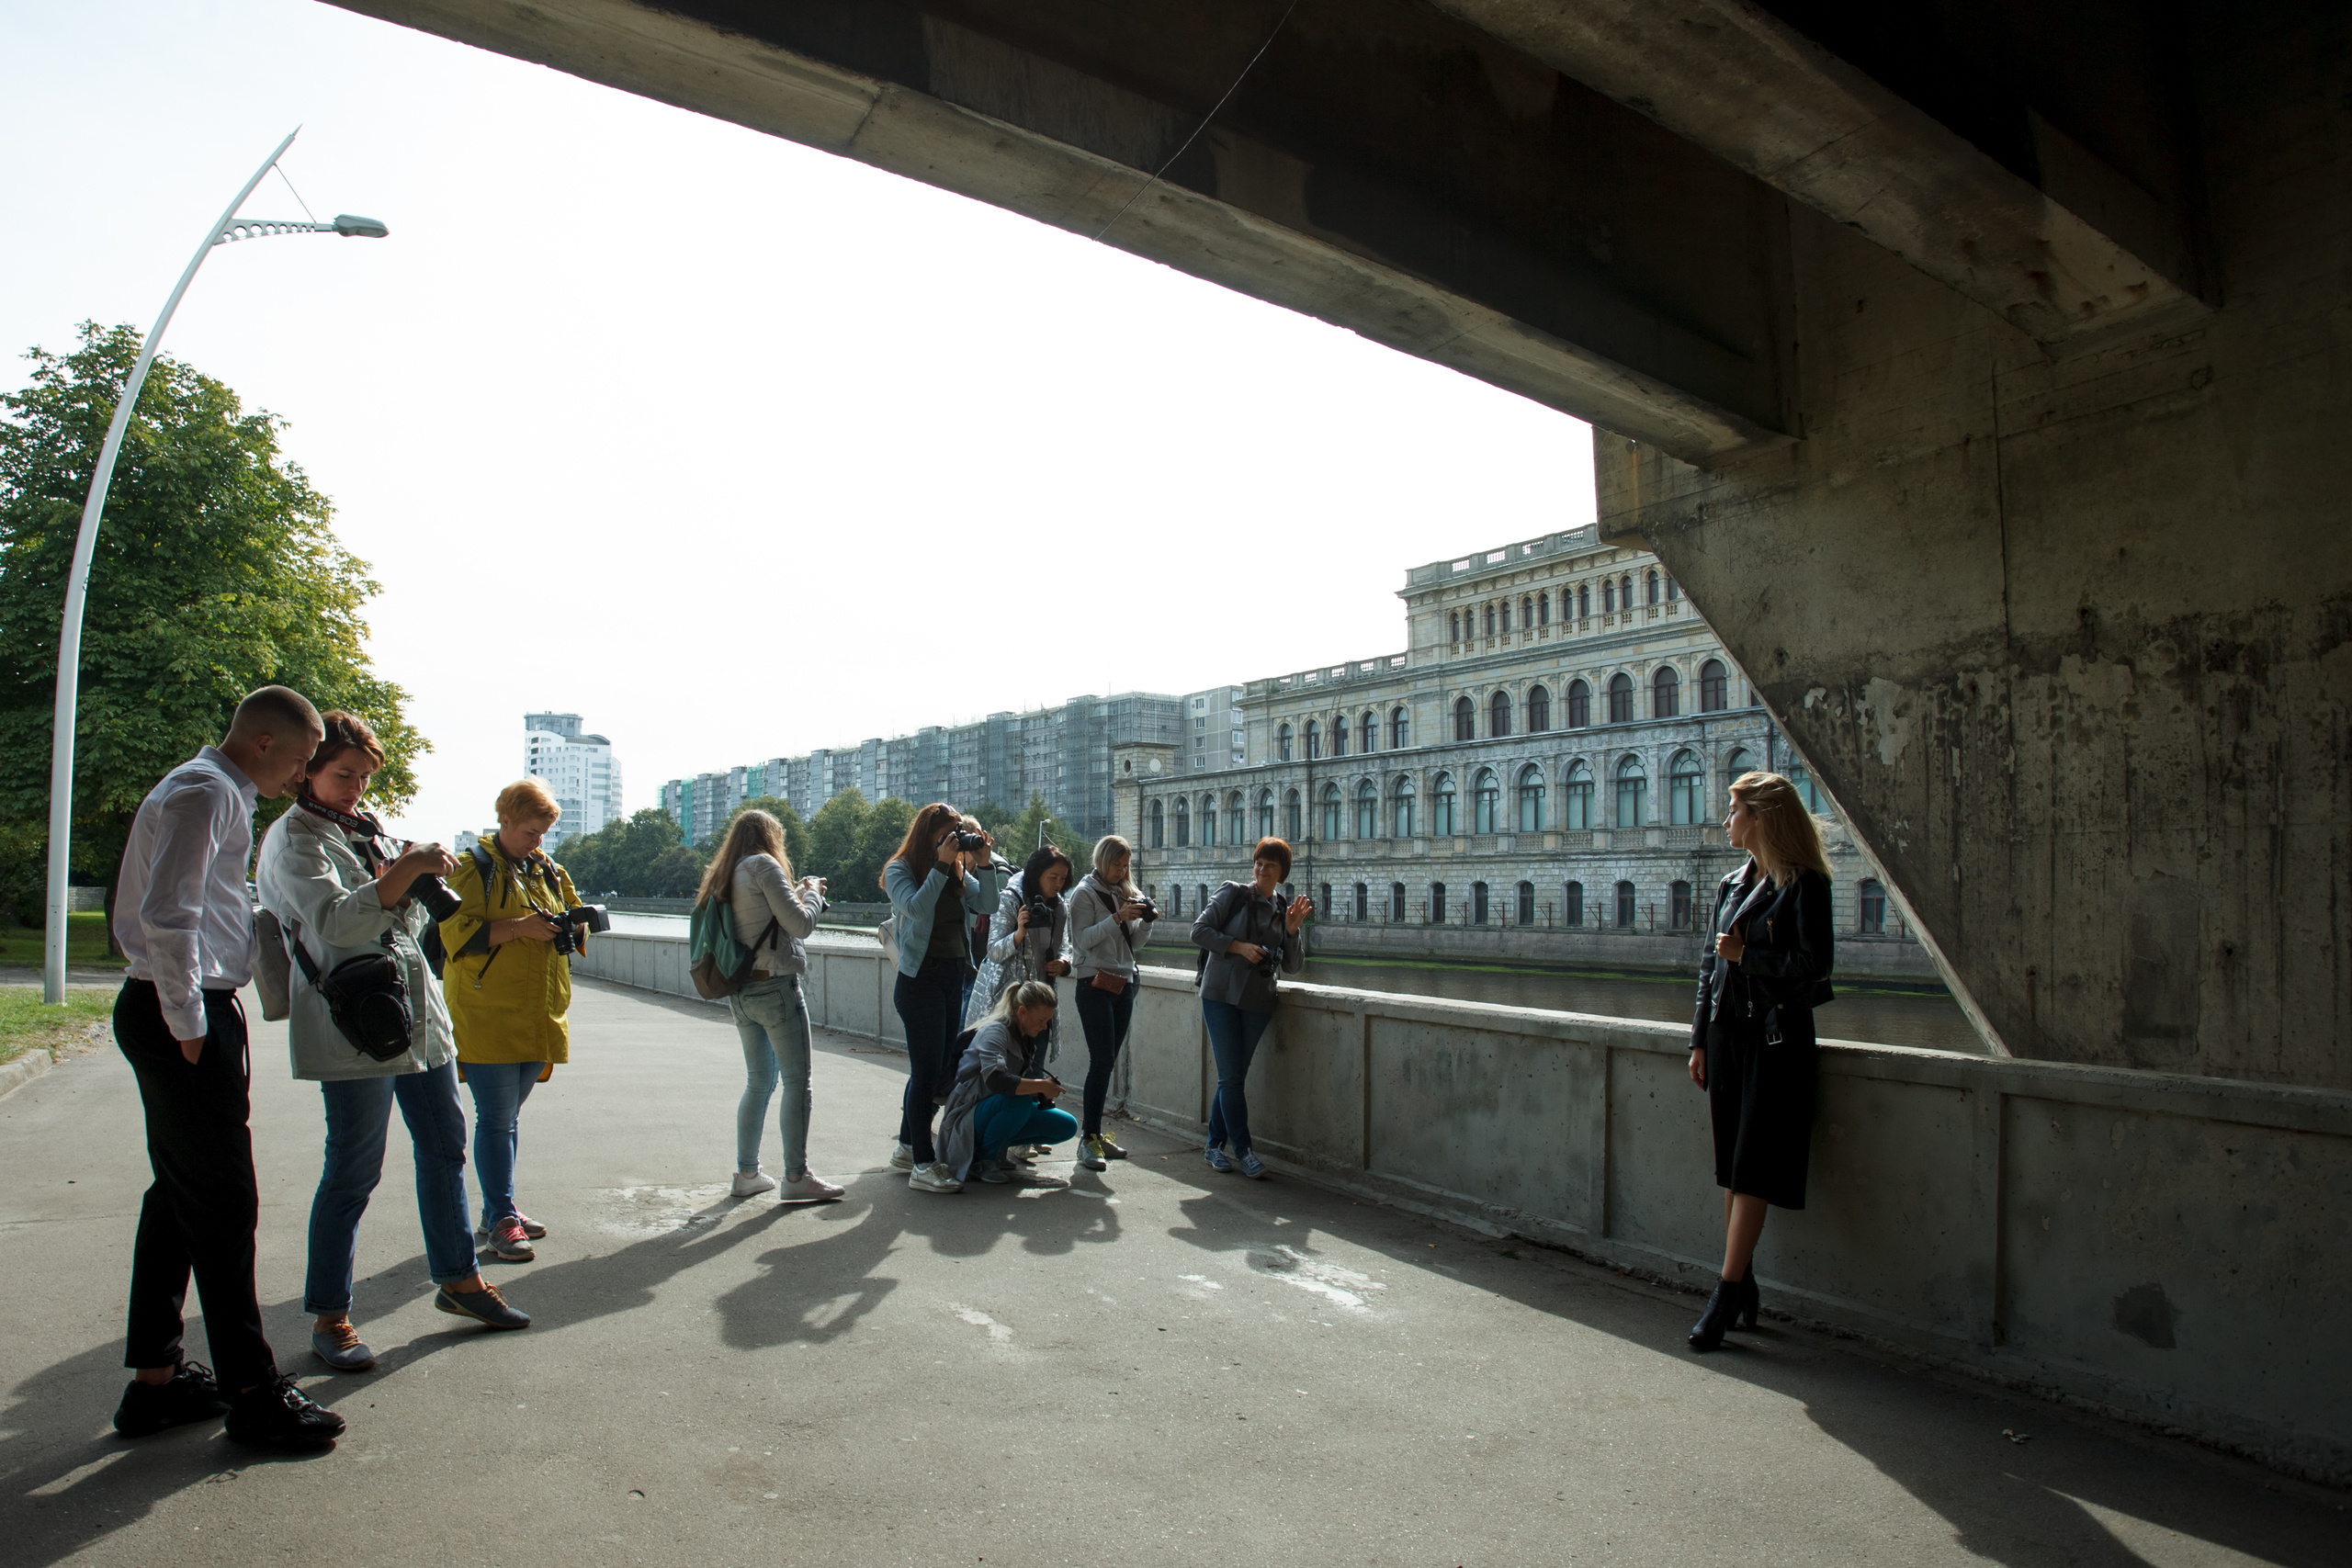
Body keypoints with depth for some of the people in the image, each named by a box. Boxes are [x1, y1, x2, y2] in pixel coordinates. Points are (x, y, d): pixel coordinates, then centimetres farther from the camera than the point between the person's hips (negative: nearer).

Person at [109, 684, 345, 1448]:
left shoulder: (212, 790, 17)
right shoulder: (207, 792, -15)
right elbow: (167, 918, -23)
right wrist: (189, 1027, -18)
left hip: (169, 1011, 11)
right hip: (185, 1014, -11)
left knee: (180, 1194, 15)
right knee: (223, 1202, -4)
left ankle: (155, 1377, 25)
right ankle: (252, 1392, 5)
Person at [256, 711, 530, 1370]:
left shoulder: (371, 829, 18)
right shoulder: (292, 837, -7)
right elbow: (335, 921, -22)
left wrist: (416, 882, 0)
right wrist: (409, 868, -28)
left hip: (419, 1013, 8)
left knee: (445, 1147, 14)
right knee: (353, 1172, -2)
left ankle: (458, 1279, 26)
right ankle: (329, 1318, 11)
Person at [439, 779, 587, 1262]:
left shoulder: (548, 870, 16)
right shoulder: (474, 866, -5)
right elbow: (458, 932, -15)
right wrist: (520, 927, -24)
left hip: (537, 1018, 6)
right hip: (486, 1018, -6)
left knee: (509, 1116, 14)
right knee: (496, 1120, -5)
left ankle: (498, 1212, 23)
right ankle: (501, 1220, 1)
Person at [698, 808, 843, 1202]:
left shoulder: (725, 875, 15)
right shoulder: (764, 865, -9)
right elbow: (801, 925, -13)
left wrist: (797, 893, 15)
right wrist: (811, 892, 4)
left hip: (740, 991, 9)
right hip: (775, 987, -8)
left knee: (759, 1081, 16)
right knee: (796, 1080, -3)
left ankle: (747, 1173, 20)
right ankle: (796, 1176, -2)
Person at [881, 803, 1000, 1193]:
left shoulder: (959, 870, 11)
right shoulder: (900, 869, -5)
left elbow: (987, 905, 2)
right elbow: (916, 909, -22)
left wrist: (983, 863, -7)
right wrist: (941, 866, -22)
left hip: (955, 977, 7)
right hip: (921, 980, -7)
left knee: (939, 1069, 13)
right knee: (927, 1070, -7)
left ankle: (907, 1146, 27)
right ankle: (923, 1165, -3)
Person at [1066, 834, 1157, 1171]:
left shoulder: (1129, 893, 16)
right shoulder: (1085, 893, -2)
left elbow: (1135, 944, 16)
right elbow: (1083, 939, -13)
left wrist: (1146, 920, -2)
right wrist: (1117, 918, -20)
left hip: (1124, 984, 6)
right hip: (1095, 984, -6)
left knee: (1108, 1062, 7)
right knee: (1101, 1061, -12)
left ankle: (1095, 1134, 13)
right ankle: (1088, 1139, -10)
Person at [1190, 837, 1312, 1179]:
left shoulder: (1286, 909, 9)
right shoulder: (1232, 894, -1)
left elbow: (1292, 967, 7)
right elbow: (1200, 931, -7)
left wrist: (1292, 930, -8)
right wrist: (1239, 946, -15)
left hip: (1257, 1002, 4)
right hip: (1221, 994, -4)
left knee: (1233, 1077, 9)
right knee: (1231, 1077, -6)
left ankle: (1215, 1145, 22)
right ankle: (1243, 1151, 2)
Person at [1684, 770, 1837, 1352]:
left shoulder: (1803, 885, -8)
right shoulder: (1733, 885, 13)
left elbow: (1814, 966, -16)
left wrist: (1747, 956, -12)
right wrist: (1700, 1039, 13)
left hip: (1776, 1039, -7)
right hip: (1727, 1033, 7)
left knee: (1752, 1172, -6)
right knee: (1730, 1171, 10)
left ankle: (1726, 1295, -4)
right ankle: (1745, 1287, 20)